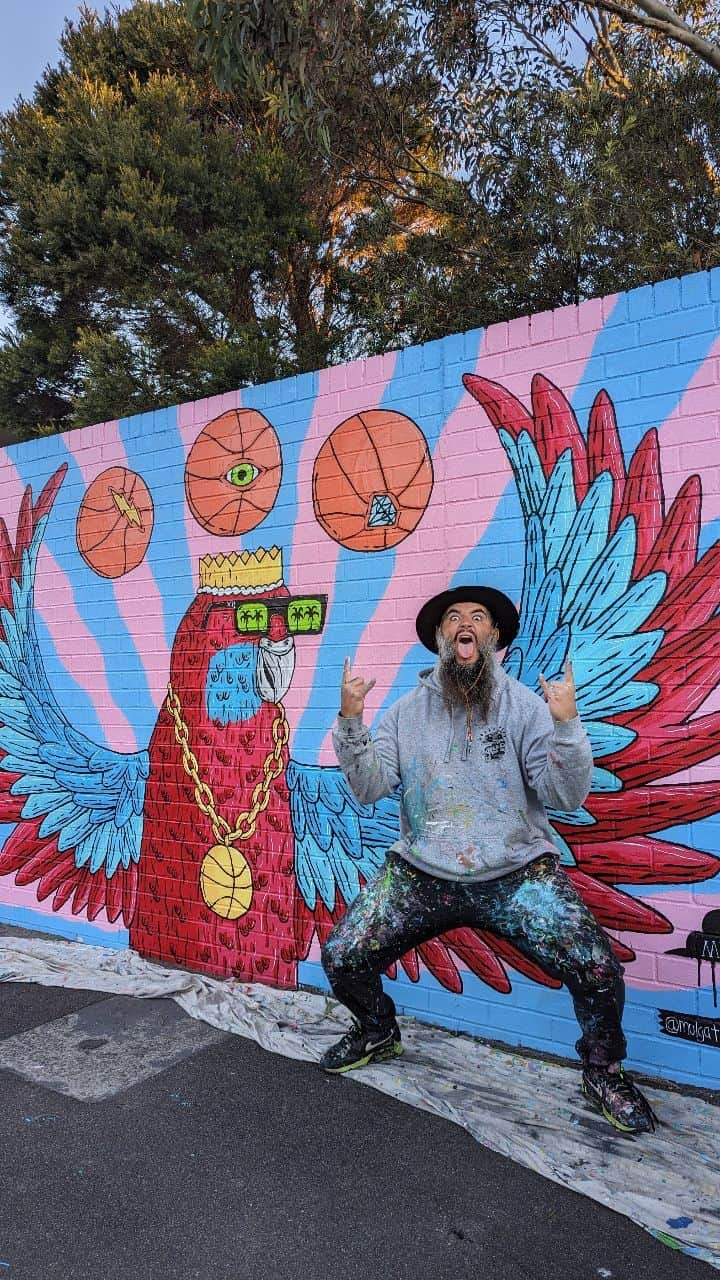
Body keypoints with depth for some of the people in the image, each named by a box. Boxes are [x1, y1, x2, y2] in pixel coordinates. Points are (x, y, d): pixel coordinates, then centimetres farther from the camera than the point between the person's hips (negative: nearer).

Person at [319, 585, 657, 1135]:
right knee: (342, 956, -6)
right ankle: (378, 1032, 29)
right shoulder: (408, 710, 4)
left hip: (517, 872, -2)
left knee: (597, 966, -18)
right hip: (423, 872, 2)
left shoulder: (526, 704, -3)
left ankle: (603, 1069, 16)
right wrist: (351, 722, -15)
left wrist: (567, 724, -23)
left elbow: (568, 796, -9)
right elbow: (369, 788, -3)